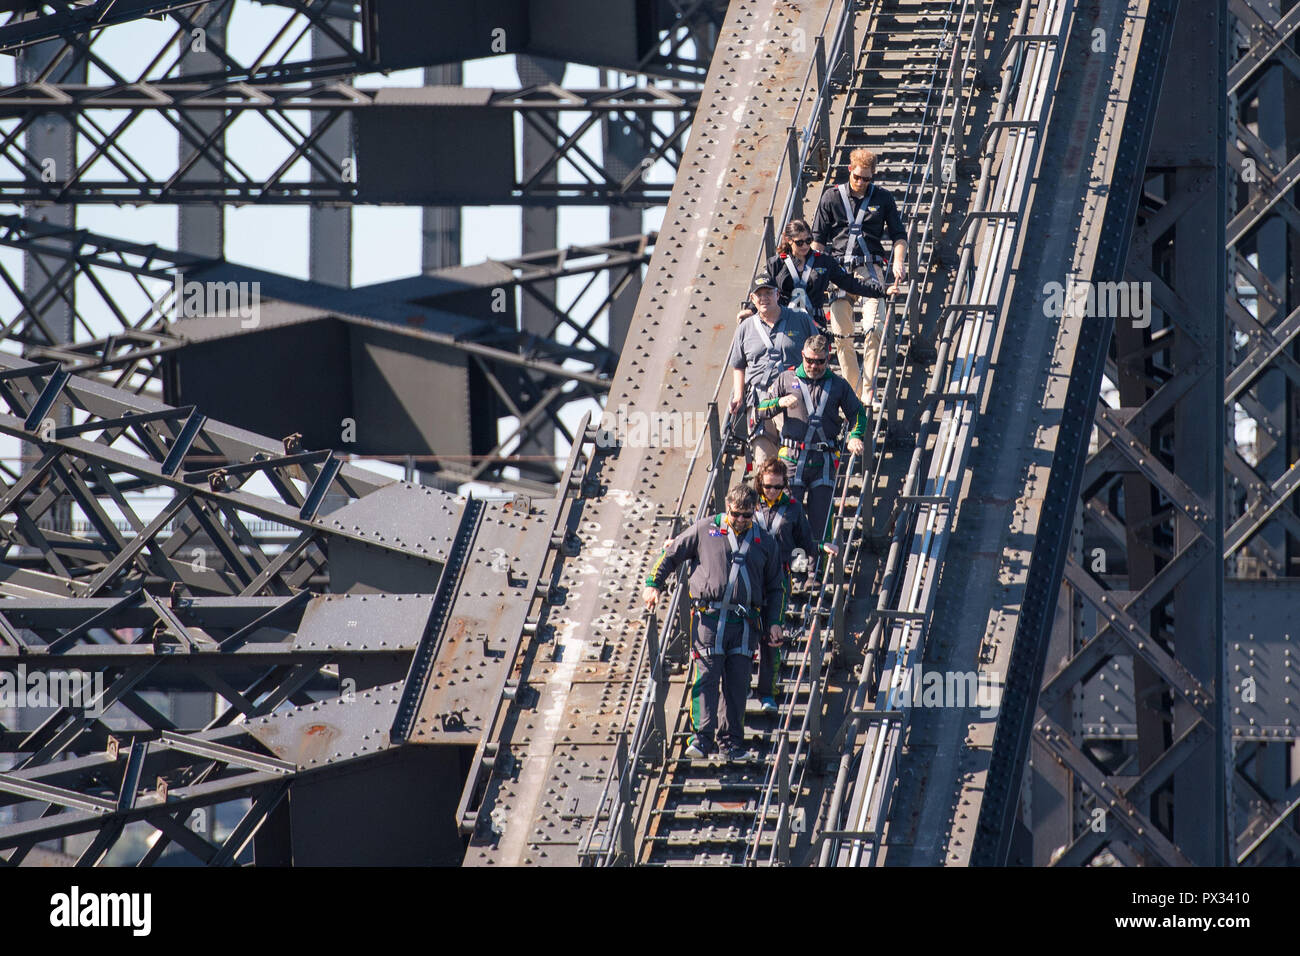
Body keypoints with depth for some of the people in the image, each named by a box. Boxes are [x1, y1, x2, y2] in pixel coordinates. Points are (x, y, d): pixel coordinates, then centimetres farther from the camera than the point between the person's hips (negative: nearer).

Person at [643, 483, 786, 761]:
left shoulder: (764, 542, 13)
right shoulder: (704, 530, 6)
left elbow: (776, 586, 21)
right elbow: (671, 554, 14)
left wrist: (774, 622, 13)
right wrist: (653, 584, 4)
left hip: (745, 623, 2)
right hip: (708, 618, -2)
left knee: (738, 684, 3)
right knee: (705, 678, -9)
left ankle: (732, 741, 10)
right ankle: (702, 737, -12)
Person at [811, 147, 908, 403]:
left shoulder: (883, 198, 8)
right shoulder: (832, 197, 9)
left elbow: (899, 235, 12)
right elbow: (818, 238, 12)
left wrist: (898, 262, -5)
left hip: (870, 268, -1)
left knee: (874, 327, -20)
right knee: (841, 334, -1)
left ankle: (868, 387, -16)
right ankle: (851, 389, 9)